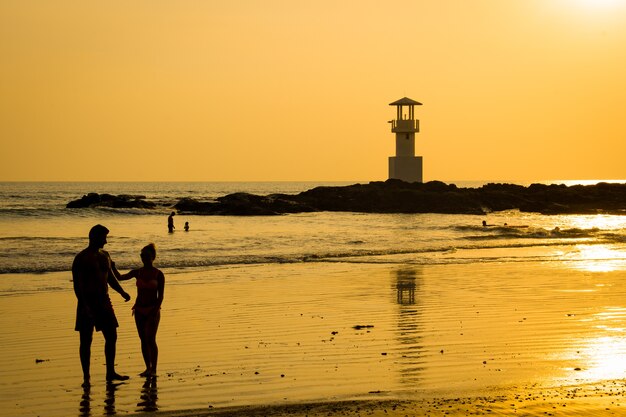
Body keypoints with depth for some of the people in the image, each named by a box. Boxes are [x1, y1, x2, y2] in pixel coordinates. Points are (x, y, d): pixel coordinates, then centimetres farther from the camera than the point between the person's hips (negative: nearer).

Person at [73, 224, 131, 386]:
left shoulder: (104, 255, 12)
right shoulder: (81, 258, -10)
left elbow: (111, 277, 21)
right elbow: (77, 283, -15)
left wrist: (122, 292, 6)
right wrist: (84, 305, -23)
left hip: (104, 301, 7)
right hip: (88, 302, -7)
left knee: (111, 337, 8)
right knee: (86, 340, -1)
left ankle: (111, 372, 19)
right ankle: (86, 377, 4)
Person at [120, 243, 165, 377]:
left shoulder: (158, 274, -4)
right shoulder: (137, 272, 5)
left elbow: (160, 296, -6)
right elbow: (121, 277, -6)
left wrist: (155, 312, -15)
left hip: (152, 310, -4)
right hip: (139, 309, 4)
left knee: (151, 339, -10)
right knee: (143, 340, 6)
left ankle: (153, 369, -5)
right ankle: (148, 368, 14)